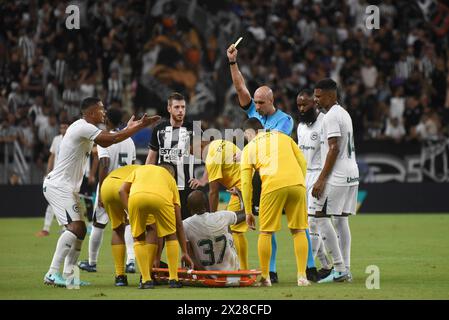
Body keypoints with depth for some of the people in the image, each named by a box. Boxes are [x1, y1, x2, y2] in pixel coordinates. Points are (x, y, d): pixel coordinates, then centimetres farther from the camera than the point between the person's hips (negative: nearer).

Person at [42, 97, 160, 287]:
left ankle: (68, 276, 12)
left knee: (80, 229, 11)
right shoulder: (84, 128, -16)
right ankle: (52, 274, -24)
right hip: (58, 186, -11)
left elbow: (105, 143, 28)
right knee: (75, 226, -21)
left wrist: (129, 128, 25)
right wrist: (140, 126, -14)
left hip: (66, 188, 11)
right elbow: (113, 139, -20)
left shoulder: (84, 128, 15)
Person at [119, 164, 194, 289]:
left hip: (136, 197, 0)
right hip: (161, 199, 0)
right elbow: (178, 222, 36)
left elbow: (122, 190, 20)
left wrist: (130, 212, 20)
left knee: (138, 238, 22)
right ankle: (173, 279, 23)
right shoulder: (171, 180, 38)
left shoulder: (140, 169, 42)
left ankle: (146, 280, 14)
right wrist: (185, 252, 39)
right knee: (171, 236, 25)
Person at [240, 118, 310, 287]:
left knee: (265, 232, 10)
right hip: (296, 183, 3)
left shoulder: (249, 148, 18)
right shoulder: (283, 137, 26)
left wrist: (248, 212, 16)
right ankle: (302, 276, 5)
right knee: (299, 231, 10)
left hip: (273, 186, -3)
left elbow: (246, 182, 13)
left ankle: (265, 277, 12)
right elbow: (302, 162, 17)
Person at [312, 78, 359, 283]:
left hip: (337, 176, -10)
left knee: (321, 216, -7)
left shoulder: (331, 116, -12)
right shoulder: (344, 114, 18)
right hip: (351, 174, 10)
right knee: (341, 219, 10)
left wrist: (321, 179, -18)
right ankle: (345, 269, 8)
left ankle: (339, 268, -11)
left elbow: (334, 149, -18)